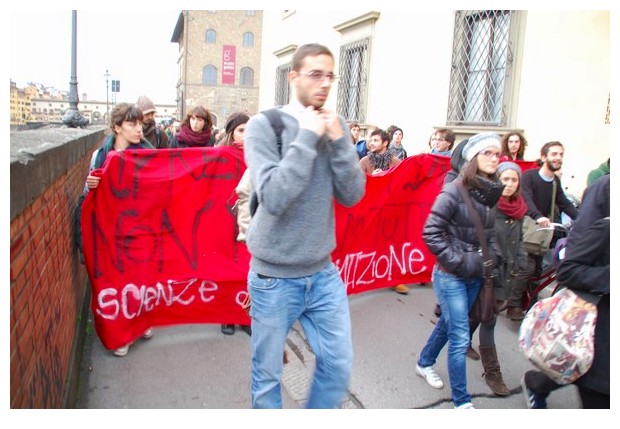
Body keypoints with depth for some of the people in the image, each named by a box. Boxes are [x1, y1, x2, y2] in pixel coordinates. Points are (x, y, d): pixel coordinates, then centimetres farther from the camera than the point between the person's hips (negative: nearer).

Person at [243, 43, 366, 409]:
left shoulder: (335, 126, 2)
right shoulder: (264, 125, -12)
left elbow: (352, 196, -2)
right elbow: (274, 197, -24)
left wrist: (339, 141, -14)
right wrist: (307, 137, -22)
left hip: (324, 273, 4)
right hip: (274, 276, -4)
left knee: (339, 367, 11)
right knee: (267, 375, 12)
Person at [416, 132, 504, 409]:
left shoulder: (493, 192, 3)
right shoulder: (455, 190, -16)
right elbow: (431, 232, -18)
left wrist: (491, 258, 0)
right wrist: (459, 261, -17)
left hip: (475, 275, 7)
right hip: (451, 275, -6)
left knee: (448, 324, 22)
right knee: (460, 338, -1)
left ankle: (424, 363, 45)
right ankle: (461, 401, 14)